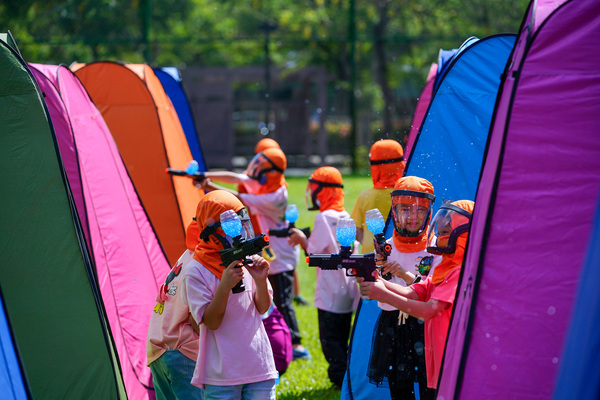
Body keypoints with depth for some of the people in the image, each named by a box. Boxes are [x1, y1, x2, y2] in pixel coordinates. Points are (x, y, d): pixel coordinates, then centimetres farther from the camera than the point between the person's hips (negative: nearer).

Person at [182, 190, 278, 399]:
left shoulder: (249, 260, 4)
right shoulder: (196, 271, -9)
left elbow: (262, 308, 7)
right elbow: (211, 322, -13)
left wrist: (260, 280, -11)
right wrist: (225, 285, -26)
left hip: (259, 366, 4)